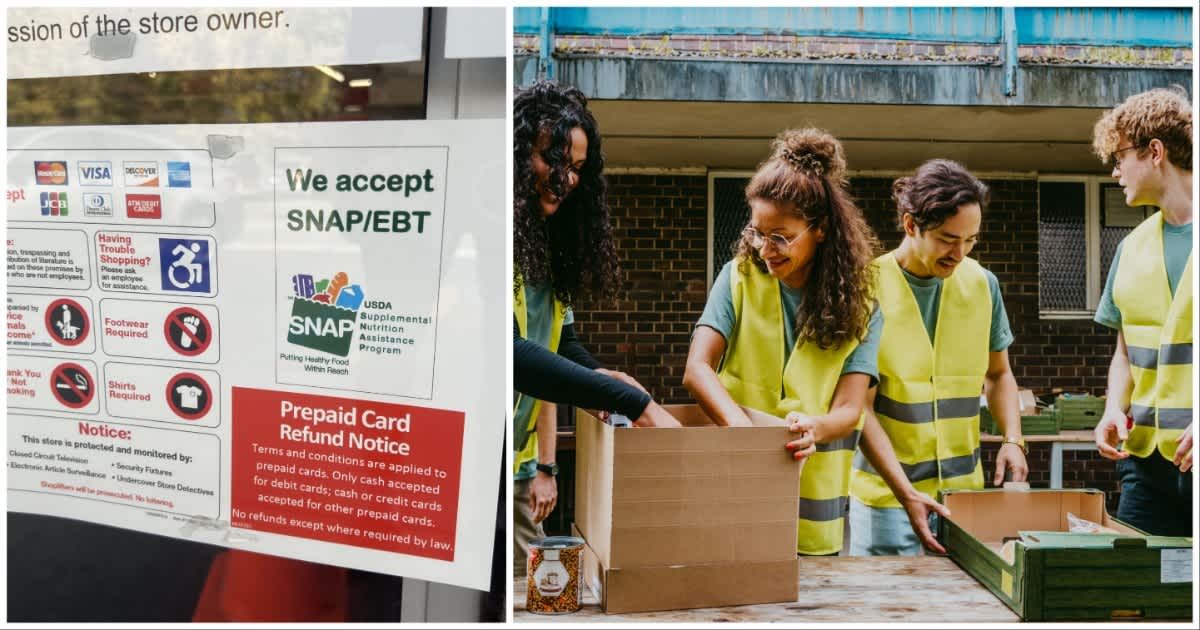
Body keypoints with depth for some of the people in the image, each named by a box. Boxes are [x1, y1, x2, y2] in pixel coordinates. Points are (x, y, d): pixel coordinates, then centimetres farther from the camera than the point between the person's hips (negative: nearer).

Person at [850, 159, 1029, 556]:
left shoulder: (982, 284, 3)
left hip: (965, 488, 4)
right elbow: (861, 409, -11)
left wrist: (1013, 439, -1)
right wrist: (906, 493, -19)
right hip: (886, 493, -4)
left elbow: (998, 374, 17)